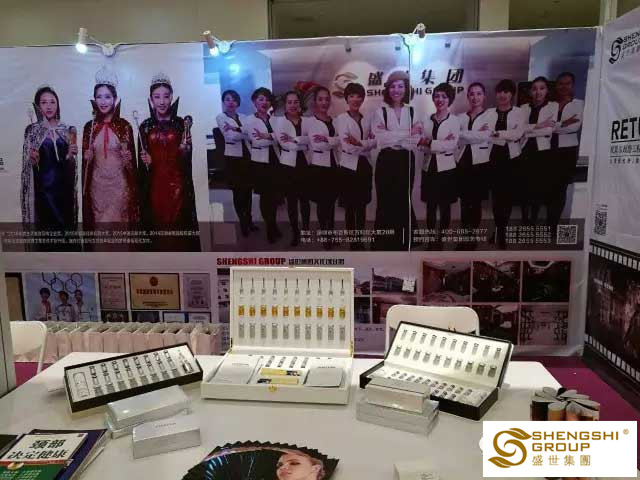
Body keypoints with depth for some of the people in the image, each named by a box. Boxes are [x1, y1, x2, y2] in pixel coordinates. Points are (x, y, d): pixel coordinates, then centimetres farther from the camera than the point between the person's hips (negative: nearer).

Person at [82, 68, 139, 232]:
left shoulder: (124, 126, -1)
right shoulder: (90, 126, 6)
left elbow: (132, 159, 0)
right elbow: (85, 161, 12)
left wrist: (127, 159, -19)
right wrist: (87, 157, -8)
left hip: (119, 183, -2)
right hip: (97, 184, 2)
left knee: (118, 226, 2)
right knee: (99, 227, 6)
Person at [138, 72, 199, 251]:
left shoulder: (181, 124, 3)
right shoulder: (145, 126, 7)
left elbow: (187, 162, 1)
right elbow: (141, 163, 10)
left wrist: (184, 150, -17)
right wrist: (146, 161, -10)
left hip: (177, 185, -1)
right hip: (154, 186, 2)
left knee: (178, 229, -1)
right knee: (158, 229, 4)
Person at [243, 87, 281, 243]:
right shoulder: (249, 120, -1)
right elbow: (256, 141, -14)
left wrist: (267, 136, -23)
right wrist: (274, 138, -18)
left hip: (274, 160, 3)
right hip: (260, 162, -3)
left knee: (274, 194, 8)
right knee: (265, 195, 2)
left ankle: (273, 226, 24)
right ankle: (271, 228, 14)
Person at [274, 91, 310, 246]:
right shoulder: (280, 121, 0)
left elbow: (311, 138, -12)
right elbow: (285, 144, -12)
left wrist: (293, 139, -19)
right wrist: (304, 143, -9)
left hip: (304, 163, 1)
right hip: (288, 164, -1)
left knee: (304, 198, 8)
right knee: (291, 199, 5)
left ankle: (306, 229, 25)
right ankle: (295, 232, 17)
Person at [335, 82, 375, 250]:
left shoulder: (366, 120, 9)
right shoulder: (341, 118, -6)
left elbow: (374, 141, 0)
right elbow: (347, 146, -16)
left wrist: (359, 143, -17)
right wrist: (366, 145, -8)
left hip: (365, 166, 5)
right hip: (349, 167, -5)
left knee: (362, 206, 11)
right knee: (350, 207, 3)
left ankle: (360, 242, 22)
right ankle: (353, 244, 12)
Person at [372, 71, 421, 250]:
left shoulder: (413, 112, 7)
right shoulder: (380, 112, 2)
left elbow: (415, 141, -3)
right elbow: (381, 139, -11)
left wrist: (391, 137, -14)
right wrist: (407, 134, -15)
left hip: (406, 162, 2)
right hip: (387, 162, -2)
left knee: (404, 204, 9)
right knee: (385, 204, 0)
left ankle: (402, 245, 20)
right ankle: (383, 245, 10)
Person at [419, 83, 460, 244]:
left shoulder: (454, 120, 0)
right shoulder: (427, 120, 9)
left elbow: (452, 145, -11)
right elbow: (422, 144, -2)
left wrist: (430, 143, -13)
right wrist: (442, 144, -15)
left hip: (446, 168, -3)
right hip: (429, 168, 3)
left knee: (445, 206, 4)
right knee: (430, 206, 7)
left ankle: (441, 240, 14)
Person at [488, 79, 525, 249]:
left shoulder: (518, 112, 3)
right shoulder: (489, 112, 7)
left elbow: (518, 133, -12)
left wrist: (497, 133, -16)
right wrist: (509, 137, -11)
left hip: (511, 157, -1)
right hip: (494, 156, 1)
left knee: (508, 194, 3)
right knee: (496, 193, 3)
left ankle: (501, 230, 14)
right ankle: (500, 228, 16)